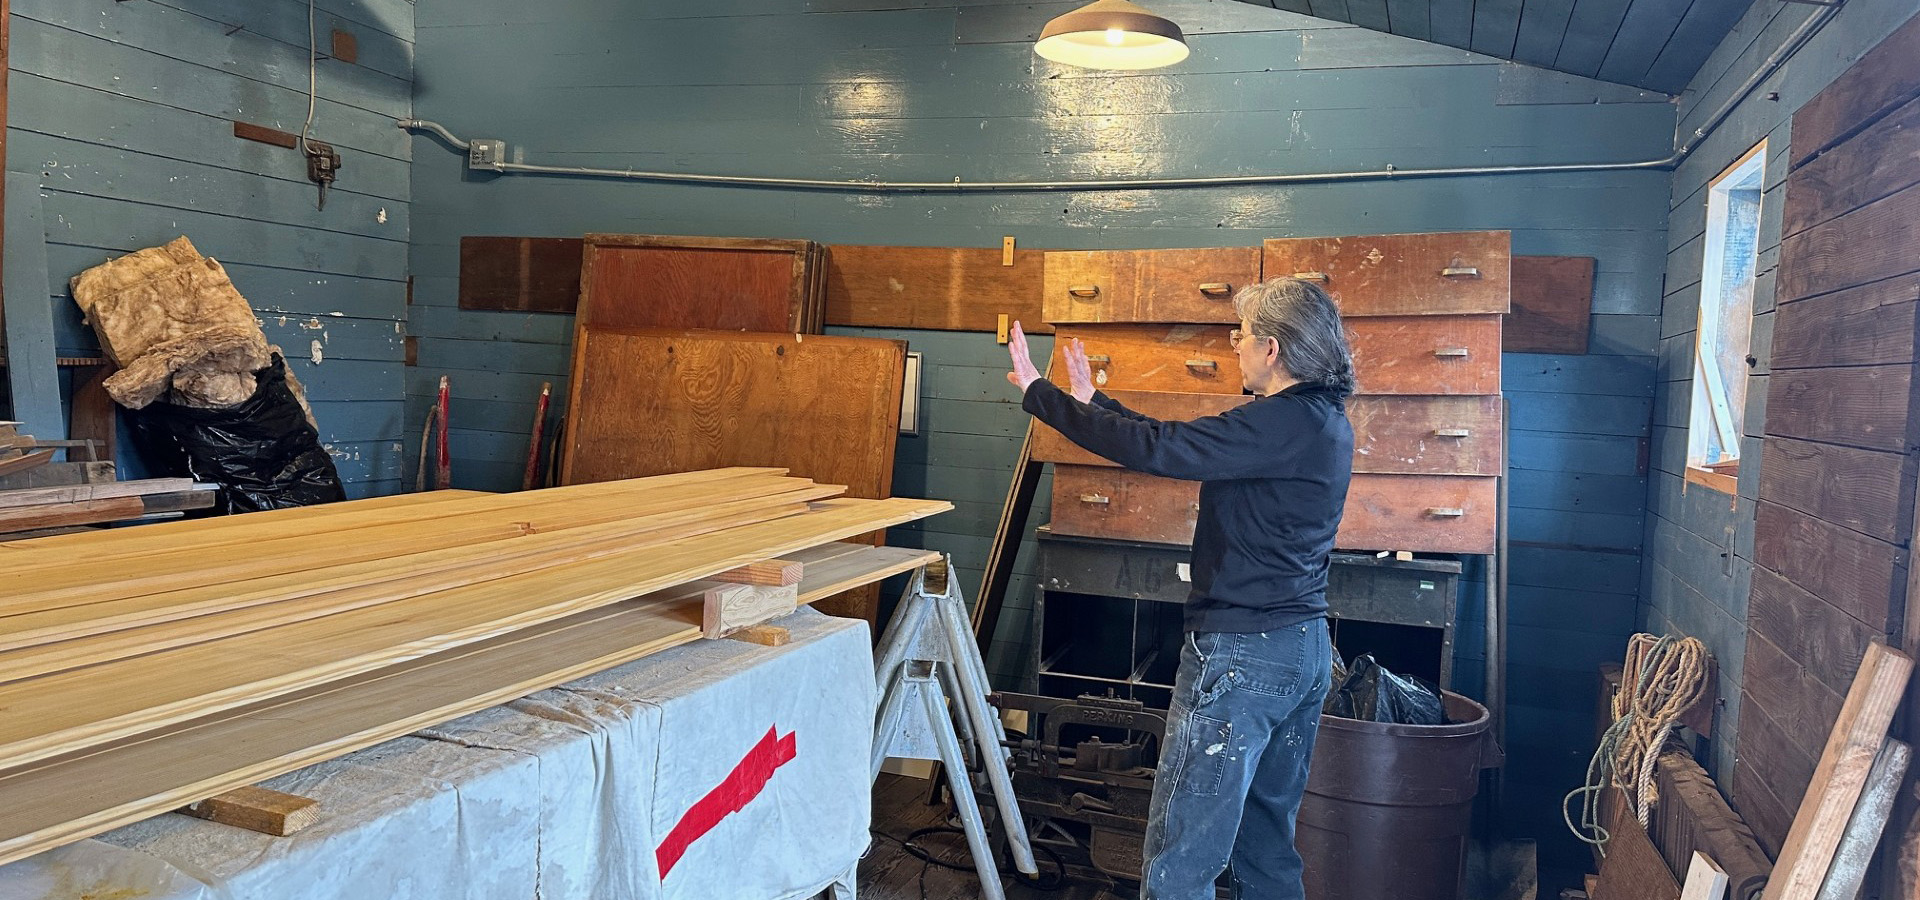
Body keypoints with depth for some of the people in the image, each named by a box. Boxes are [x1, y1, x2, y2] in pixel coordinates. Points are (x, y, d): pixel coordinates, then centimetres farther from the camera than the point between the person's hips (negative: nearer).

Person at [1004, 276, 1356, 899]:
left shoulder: (1278, 424, -20)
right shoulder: (1327, 421, 10)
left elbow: (1154, 450, -24)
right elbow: (1182, 444, 15)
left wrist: (1038, 392, -14)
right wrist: (1091, 401, 20)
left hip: (1242, 653, -10)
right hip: (1307, 649, 10)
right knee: (1268, 850, 21)